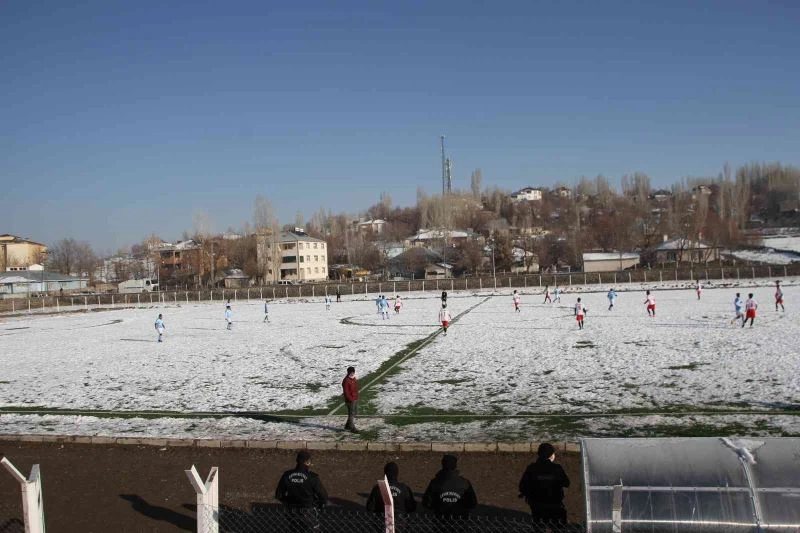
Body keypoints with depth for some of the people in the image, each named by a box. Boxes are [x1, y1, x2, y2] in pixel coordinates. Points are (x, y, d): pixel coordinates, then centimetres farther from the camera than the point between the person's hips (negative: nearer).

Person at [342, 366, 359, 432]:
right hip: (350, 400, -9)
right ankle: (352, 428, 8)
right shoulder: (346, 381, -19)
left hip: (355, 399, 9)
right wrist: (351, 400, -20)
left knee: (355, 413, 16)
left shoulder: (354, 378, 9)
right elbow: (346, 392, -20)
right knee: (351, 414, -1)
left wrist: (357, 397, 12)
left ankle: (347, 426, 28)